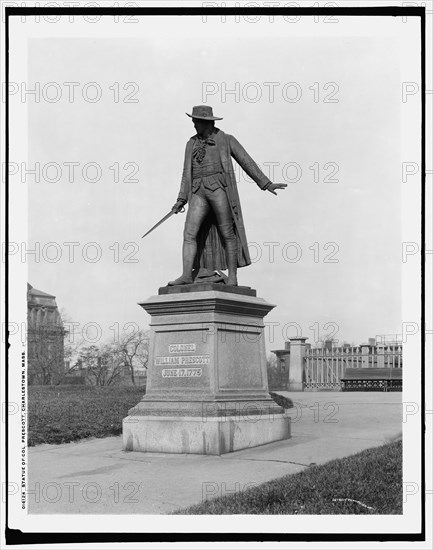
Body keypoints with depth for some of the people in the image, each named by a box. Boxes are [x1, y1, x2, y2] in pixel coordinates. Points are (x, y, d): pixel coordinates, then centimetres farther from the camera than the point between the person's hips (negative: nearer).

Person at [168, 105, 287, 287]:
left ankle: (232, 277, 1)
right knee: (189, 233, -10)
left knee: (227, 233, -4)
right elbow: (187, 173, 22)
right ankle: (187, 275, -14)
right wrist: (181, 200, 15)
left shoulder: (227, 140, 8)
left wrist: (266, 184, 2)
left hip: (219, 189, -4)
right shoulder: (192, 143, 20)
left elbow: (247, 162, 7)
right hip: (199, 193, 4)